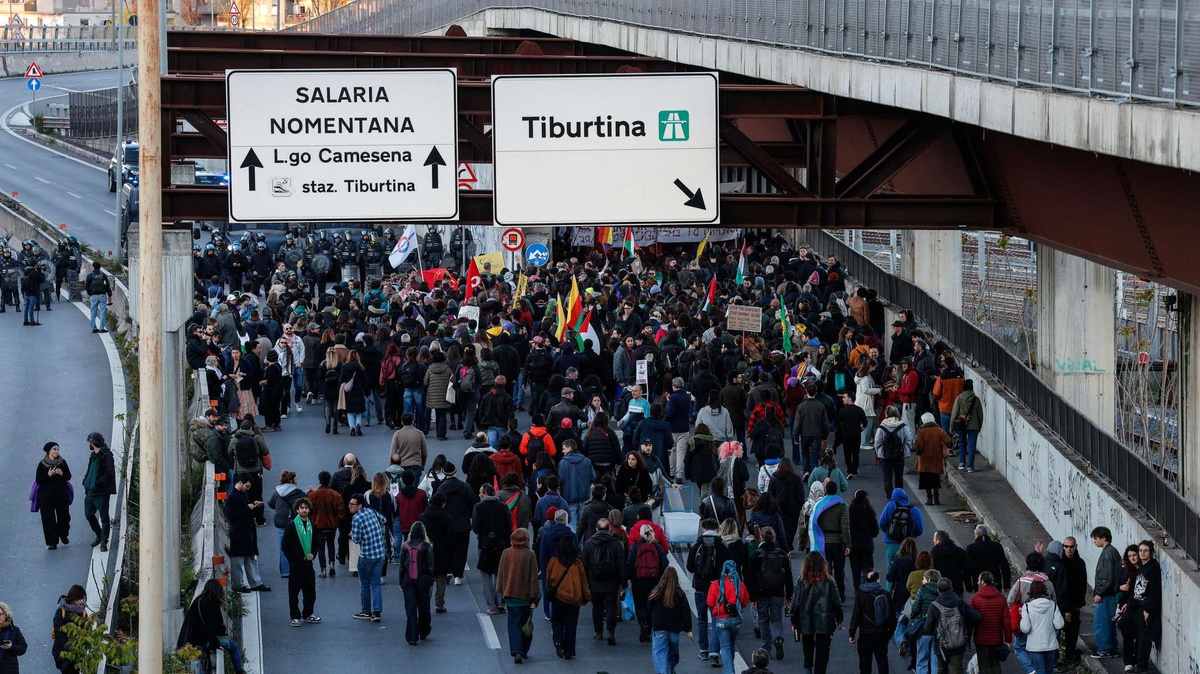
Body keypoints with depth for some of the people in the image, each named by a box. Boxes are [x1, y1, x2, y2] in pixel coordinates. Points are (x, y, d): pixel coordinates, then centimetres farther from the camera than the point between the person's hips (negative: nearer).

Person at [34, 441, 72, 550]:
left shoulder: (62, 462, 1)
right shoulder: (42, 464, -5)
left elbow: (68, 476, 4)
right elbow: (38, 480, -6)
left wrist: (62, 473, -16)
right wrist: (49, 475, -20)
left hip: (61, 495, 2)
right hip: (46, 495, -2)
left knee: (64, 516, 7)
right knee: (48, 519, -4)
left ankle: (63, 535, 35)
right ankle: (52, 542, 2)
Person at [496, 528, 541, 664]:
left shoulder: (506, 554, -3)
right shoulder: (530, 555, -10)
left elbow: (501, 575, 5)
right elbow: (533, 577, -9)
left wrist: (501, 593, 16)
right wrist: (534, 597, -6)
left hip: (510, 595, 1)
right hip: (526, 595, -1)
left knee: (513, 624, 2)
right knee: (526, 624, 15)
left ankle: (516, 651, -15)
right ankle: (524, 651, 24)